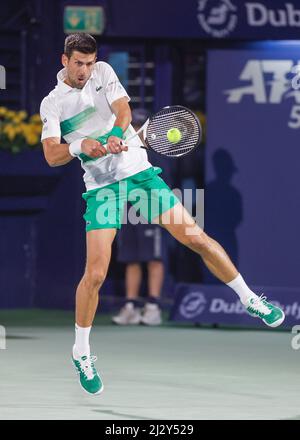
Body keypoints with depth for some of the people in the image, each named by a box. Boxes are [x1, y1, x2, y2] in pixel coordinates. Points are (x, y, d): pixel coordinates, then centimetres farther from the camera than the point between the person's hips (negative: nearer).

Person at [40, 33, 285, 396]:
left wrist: (114, 136, -31)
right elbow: (51, 156, -11)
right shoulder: (52, 104, -1)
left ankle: (250, 299, 15)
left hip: (139, 172, 2)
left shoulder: (103, 72, 5)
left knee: (195, 237, -2)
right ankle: (81, 355, 5)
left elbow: (123, 109, -9)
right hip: (101, 188, -2)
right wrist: (79, 145, -32)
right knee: (95, 273, -11)